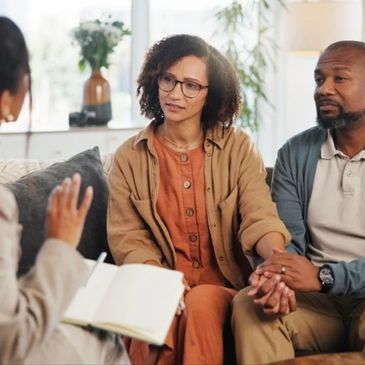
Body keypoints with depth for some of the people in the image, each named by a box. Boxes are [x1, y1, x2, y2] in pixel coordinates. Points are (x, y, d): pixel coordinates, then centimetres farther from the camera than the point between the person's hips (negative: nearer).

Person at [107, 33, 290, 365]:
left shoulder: (238, 148, 4)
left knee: (201, 303, -32)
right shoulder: (129, 157, 6)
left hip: (222, 287, 1)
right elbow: (127, 238, 0)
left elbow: (260, 219, -8)